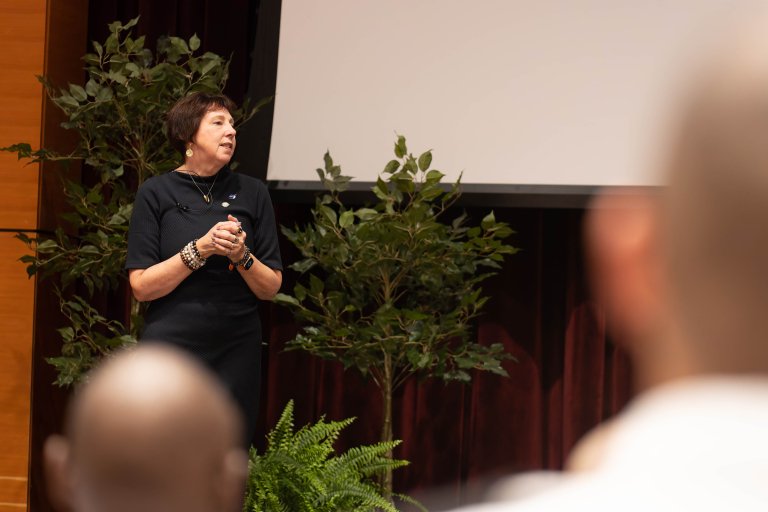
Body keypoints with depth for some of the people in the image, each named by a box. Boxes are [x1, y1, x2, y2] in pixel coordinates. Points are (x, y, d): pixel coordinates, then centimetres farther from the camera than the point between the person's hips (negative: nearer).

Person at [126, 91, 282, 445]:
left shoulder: (251, 193, 8)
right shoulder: (156, 193, 1)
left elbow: (271, 288, 8)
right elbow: (141, 286, -5)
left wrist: (242, 256, -11)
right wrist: (200, 249, -16)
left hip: (236, 352, 3)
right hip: (171, 349, -3)